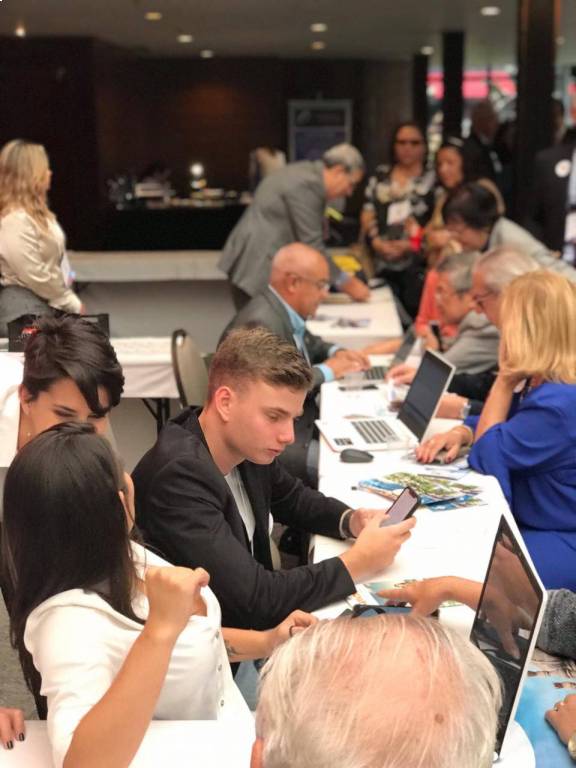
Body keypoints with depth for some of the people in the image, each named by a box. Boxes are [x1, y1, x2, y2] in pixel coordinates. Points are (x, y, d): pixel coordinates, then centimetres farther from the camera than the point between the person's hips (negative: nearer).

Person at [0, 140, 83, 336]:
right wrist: (72, 303, -11)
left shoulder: (34, 213, 13)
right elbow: (35, 275, -20)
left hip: (46, 303, 10)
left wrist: (69, 300, 7)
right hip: (24, 307, -10)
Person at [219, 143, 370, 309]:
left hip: (260, 263, 10)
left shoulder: (307, 173, 14)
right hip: (257, 268, -10)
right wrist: (346, 283, -9)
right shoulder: (308, 184, -17)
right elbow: (311, 244, -17)